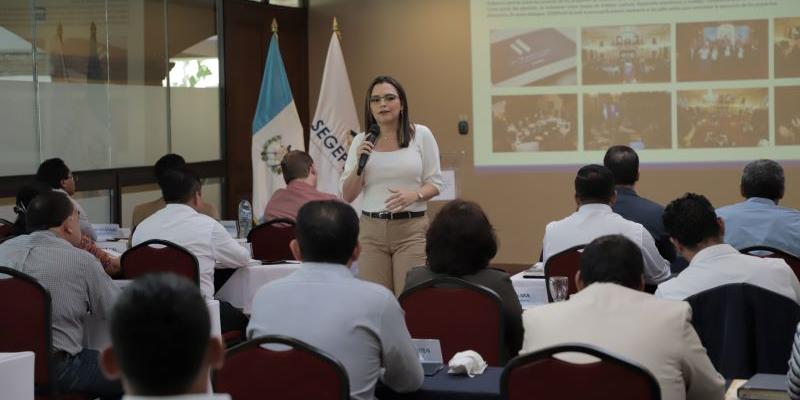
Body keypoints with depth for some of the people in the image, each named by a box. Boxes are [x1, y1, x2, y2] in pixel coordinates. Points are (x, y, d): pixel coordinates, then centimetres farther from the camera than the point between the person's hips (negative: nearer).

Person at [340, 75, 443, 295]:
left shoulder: (421, 134, 2)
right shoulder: (360, 141, 8)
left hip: (411, 228, -2)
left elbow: (435, 182, 4)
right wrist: (359, 163, -8)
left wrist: (415, 195, -16)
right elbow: (347, 196, 8)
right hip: (371, 229, 2)